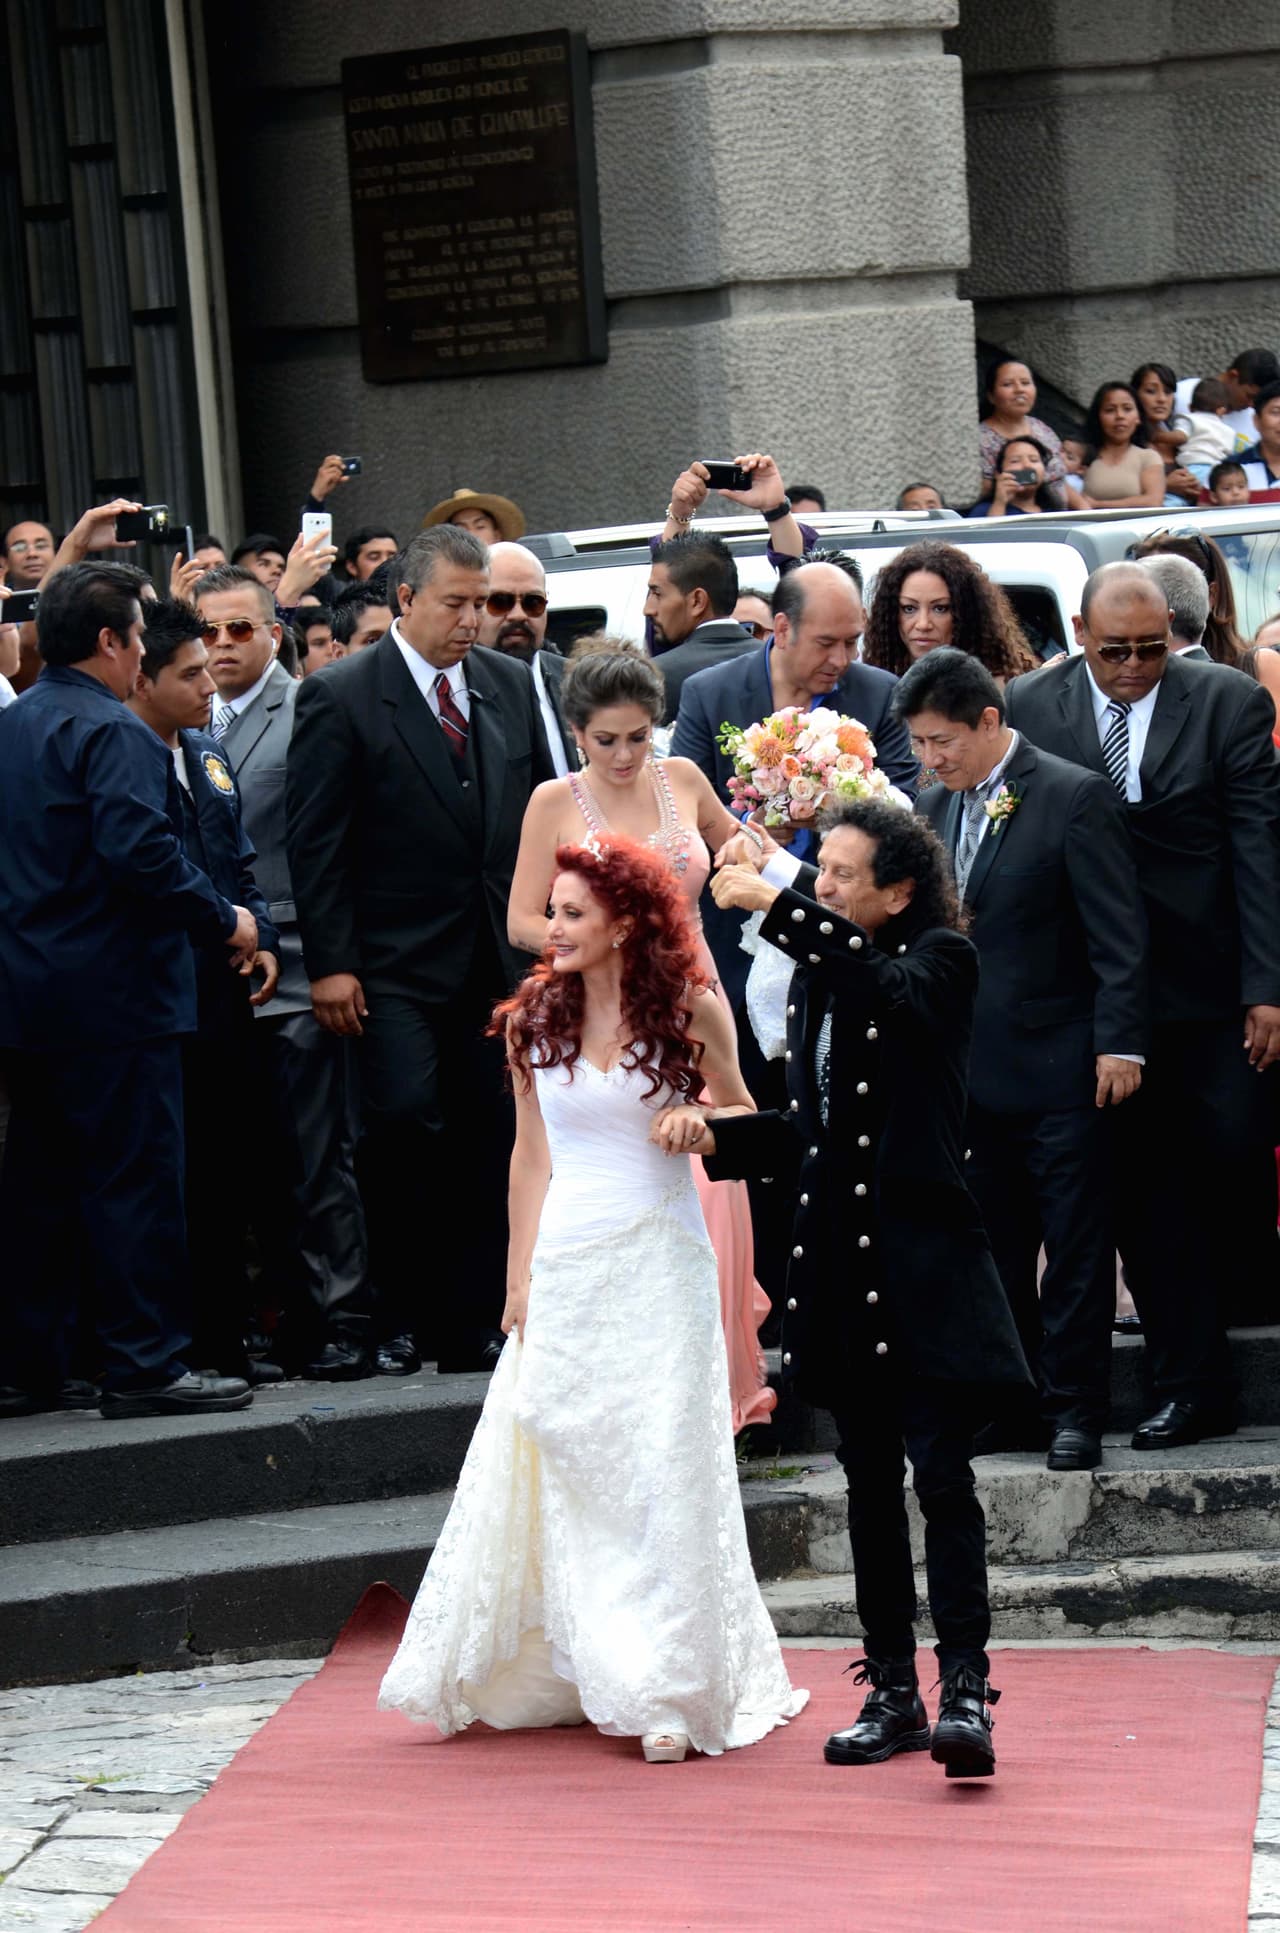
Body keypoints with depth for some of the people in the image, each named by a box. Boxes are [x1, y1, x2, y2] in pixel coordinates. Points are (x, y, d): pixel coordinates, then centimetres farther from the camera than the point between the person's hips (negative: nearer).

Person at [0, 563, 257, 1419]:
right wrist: (225, 921, -12)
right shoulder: (111, 732, -14)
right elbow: (143, 852, -24)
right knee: (134, 1181, -4)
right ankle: (144, 1365, -2)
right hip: (113, 996, -9)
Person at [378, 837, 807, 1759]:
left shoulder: (690, 1011, -2)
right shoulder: (535, 1018, 6)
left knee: (661, 1466, -3)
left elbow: (742, 1112, 10)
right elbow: (531, 1153, 10)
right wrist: (520, 1275, 7)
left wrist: (699, 1123, -13)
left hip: (660, 1261, -3)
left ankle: (670, 1688, 2)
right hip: (566, 1264, 3)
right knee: (551, 1466, 4)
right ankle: (536, 1674, 16)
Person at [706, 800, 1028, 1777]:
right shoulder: (816, 980, 13)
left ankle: (965, 1693, -13)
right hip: (841, 1257, 7)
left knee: (942, 1469, -12)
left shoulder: (942, 960, -5)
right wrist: (718, 1137, 4)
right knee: (871, 1484, 10)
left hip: (925, 1256, -7)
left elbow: (890, 990, -29)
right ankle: (893, 1694, 16)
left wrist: (778, 907, -31)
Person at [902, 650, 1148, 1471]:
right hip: (971, 1071, 6)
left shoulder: (1075, 797, -8)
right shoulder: (934, 806, 11)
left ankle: (1076, 1411, 5)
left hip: (1060, 1068, -6)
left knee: (1076, 1248, -1)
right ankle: (1016, 1407, 17)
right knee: (991, 1249, 9)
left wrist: (1119, 1042, -15)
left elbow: (1120, 934, -10)